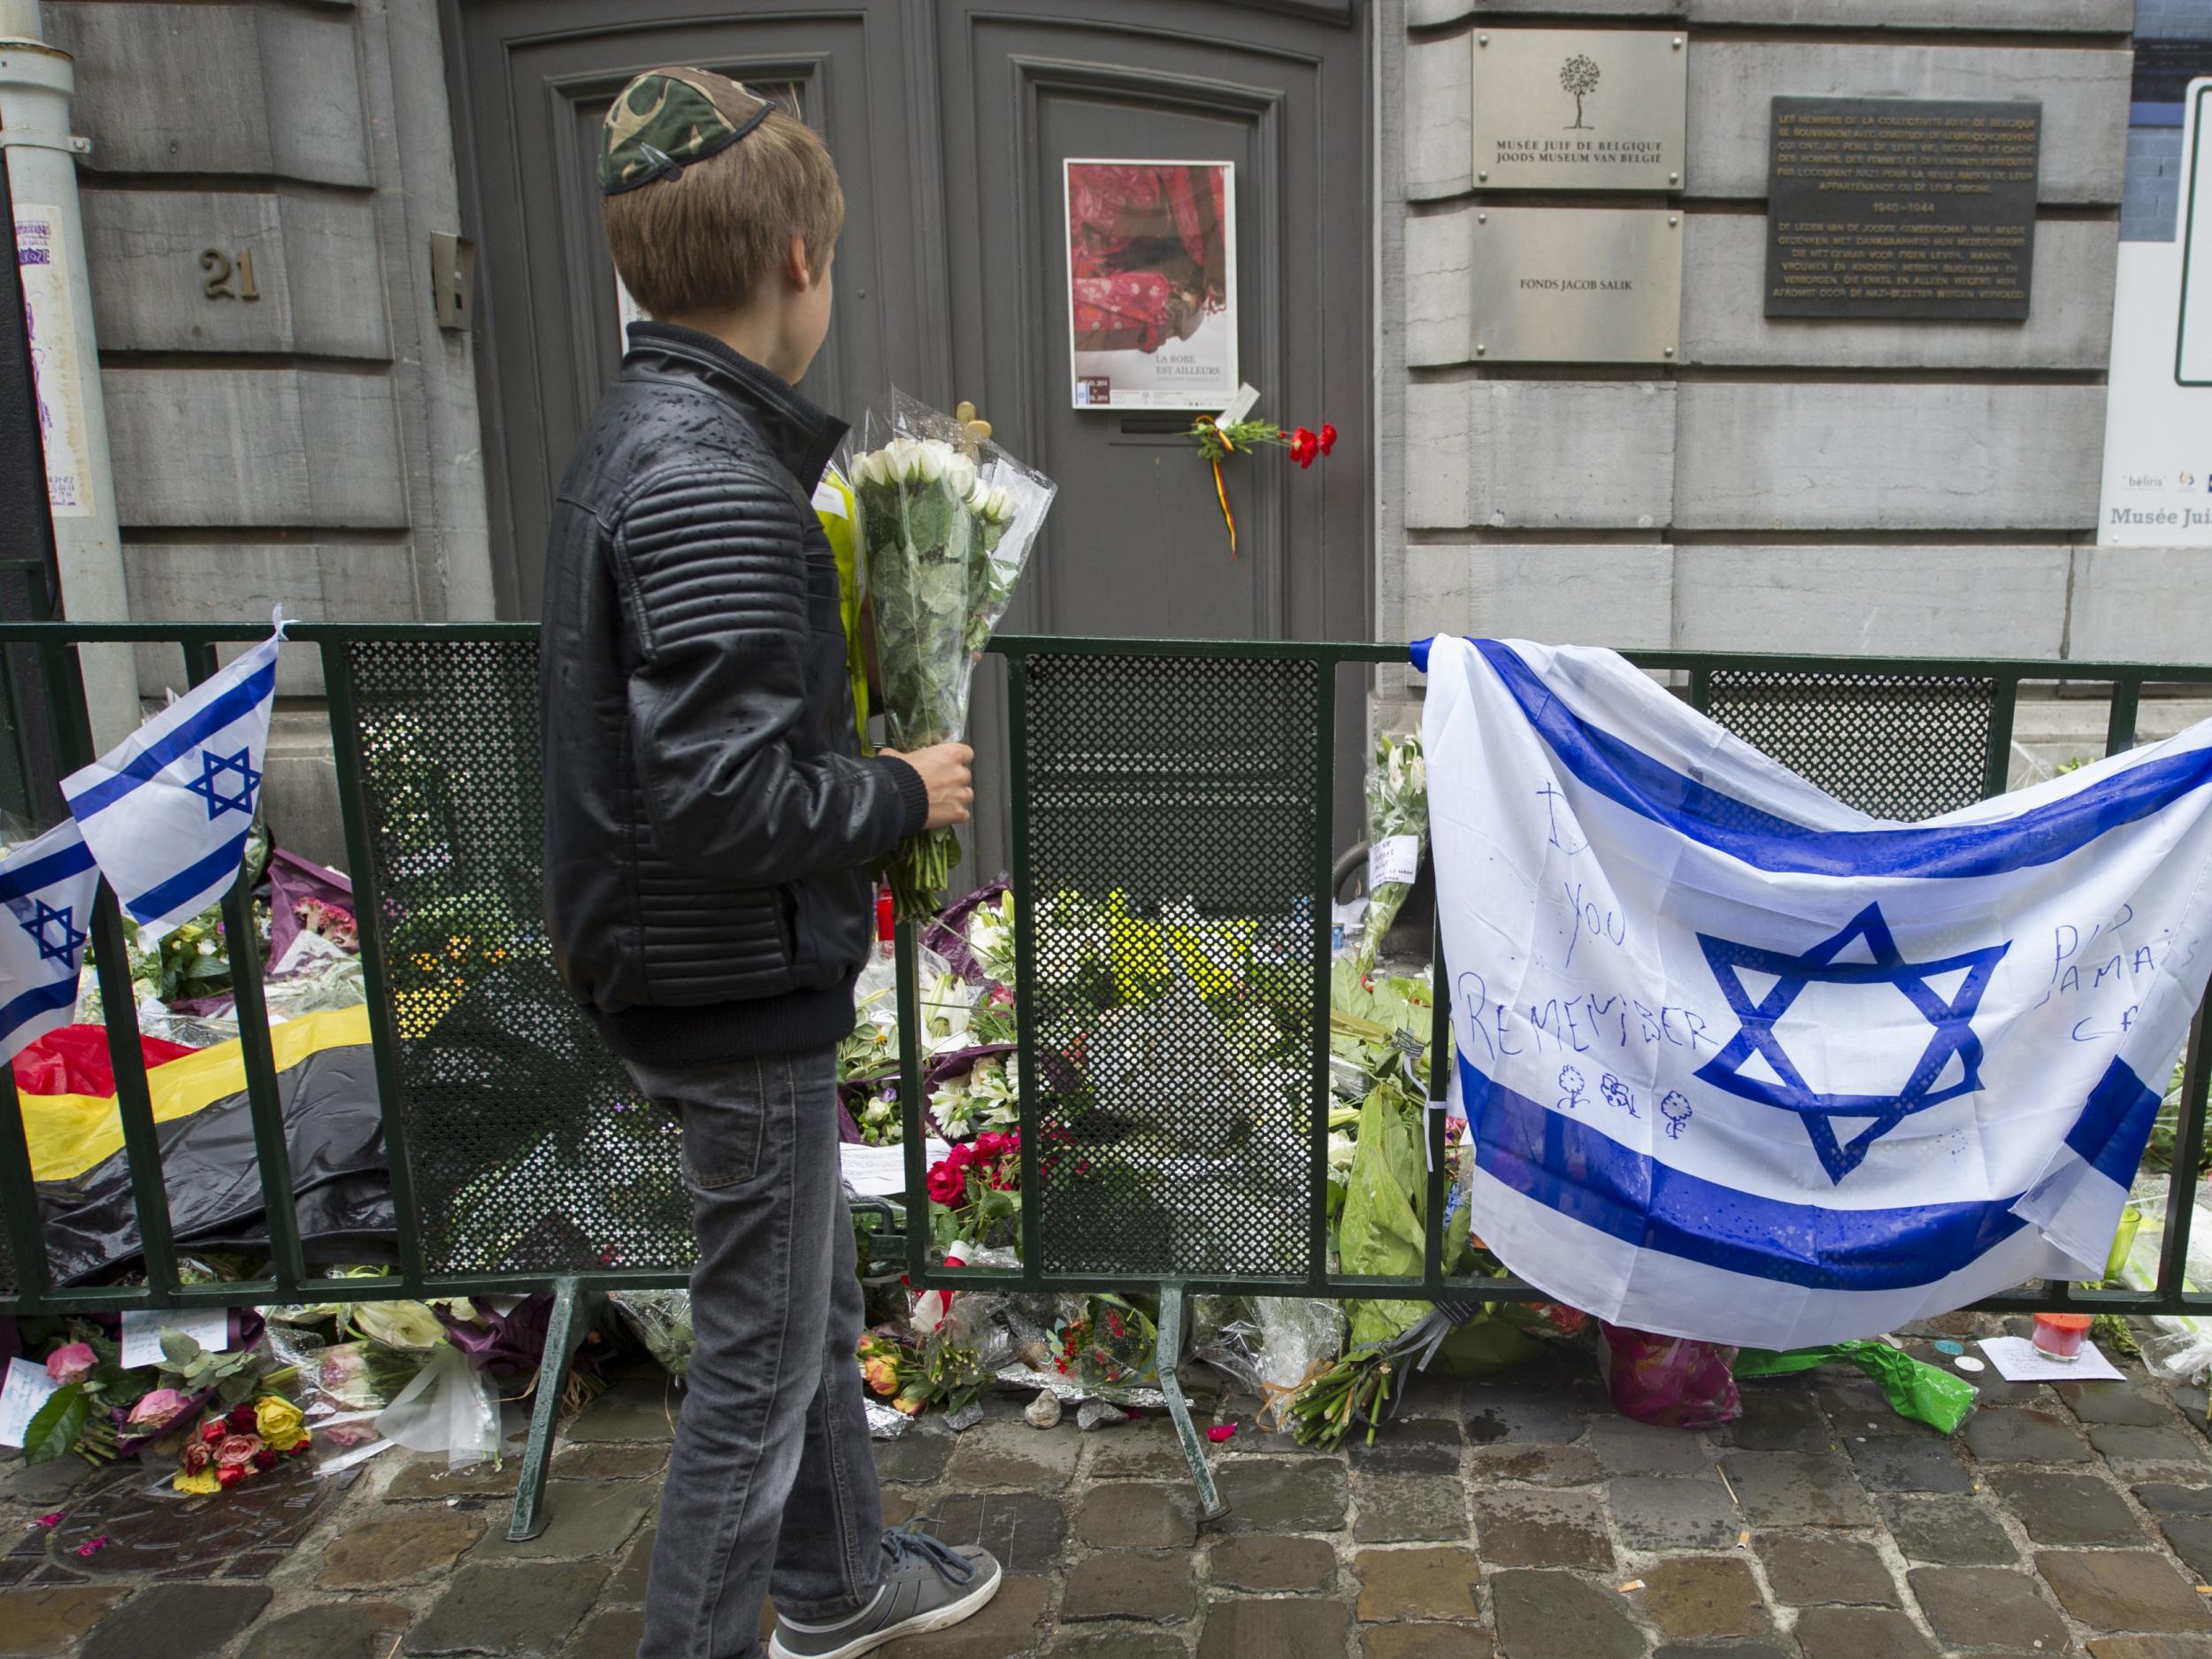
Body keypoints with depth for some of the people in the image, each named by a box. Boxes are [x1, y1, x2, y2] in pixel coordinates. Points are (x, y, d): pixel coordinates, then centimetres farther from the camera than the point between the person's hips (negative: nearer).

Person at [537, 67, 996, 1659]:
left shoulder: (634, 437, 8)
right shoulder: (714, 479, -24)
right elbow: (726, 799, -30)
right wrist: (905, 794, -14)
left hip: (683, 970, 10)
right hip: (743, 989, -10)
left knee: (814, 1293, 24)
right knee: (760, 1352, 8)